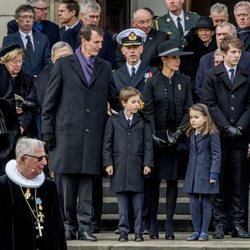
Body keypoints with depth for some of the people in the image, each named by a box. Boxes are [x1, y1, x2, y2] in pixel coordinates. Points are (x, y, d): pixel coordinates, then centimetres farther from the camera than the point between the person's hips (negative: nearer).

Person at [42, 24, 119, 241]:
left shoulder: (105, 67, 12)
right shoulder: (64, 64, 3)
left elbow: (114, 99, 18)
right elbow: (50, 101, 3)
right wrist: (47, 132, -1)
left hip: (93, 134, 2)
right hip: (68, 132, -2)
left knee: (88, 182, 0)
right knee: (68, 183, 2)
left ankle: (85, 227, 2)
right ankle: (69, 225, 10)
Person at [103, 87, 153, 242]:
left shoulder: (143, 121, 6)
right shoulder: (113, 120, 5)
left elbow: (148, 143, 4)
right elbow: (107, 143, 6)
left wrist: (148, 163, -4)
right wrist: (108, 163, -2)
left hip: (137, 168, 0)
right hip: (119, 167, 0)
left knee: (138, 203, 2)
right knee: (122, 204, 4)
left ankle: (139, 232, 8)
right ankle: (123, 231, 10)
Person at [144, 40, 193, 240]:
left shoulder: (184, 82, 6)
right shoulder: (153, 83, -1)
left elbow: (188, 110, 4)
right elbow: (148, 111, -2)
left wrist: (179, 132, -7)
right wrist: (155, 135, -11)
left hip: (176, 138, 2)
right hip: (157, 138, -2)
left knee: (173, 180, 2)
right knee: (154, 180, 1)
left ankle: (169, 224, 4)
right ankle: (153, 223, 5)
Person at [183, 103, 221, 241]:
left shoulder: (212, 134, -10)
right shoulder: (192, 134, 12)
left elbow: (216, 155, -11)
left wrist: (214, 174, -15)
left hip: (205, 174, -6)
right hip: (192, 174, 6)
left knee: (206, 203, 2)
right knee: (193, 203, 6)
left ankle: (204, 232, 8)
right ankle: (196, 231, 14)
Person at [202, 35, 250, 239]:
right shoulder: (212, 75, 5)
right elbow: (210, 104, -1)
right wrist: (226, 127, -10)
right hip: (219, 136, -1)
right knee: (219, 182, 0)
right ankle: (219, 224, 4)